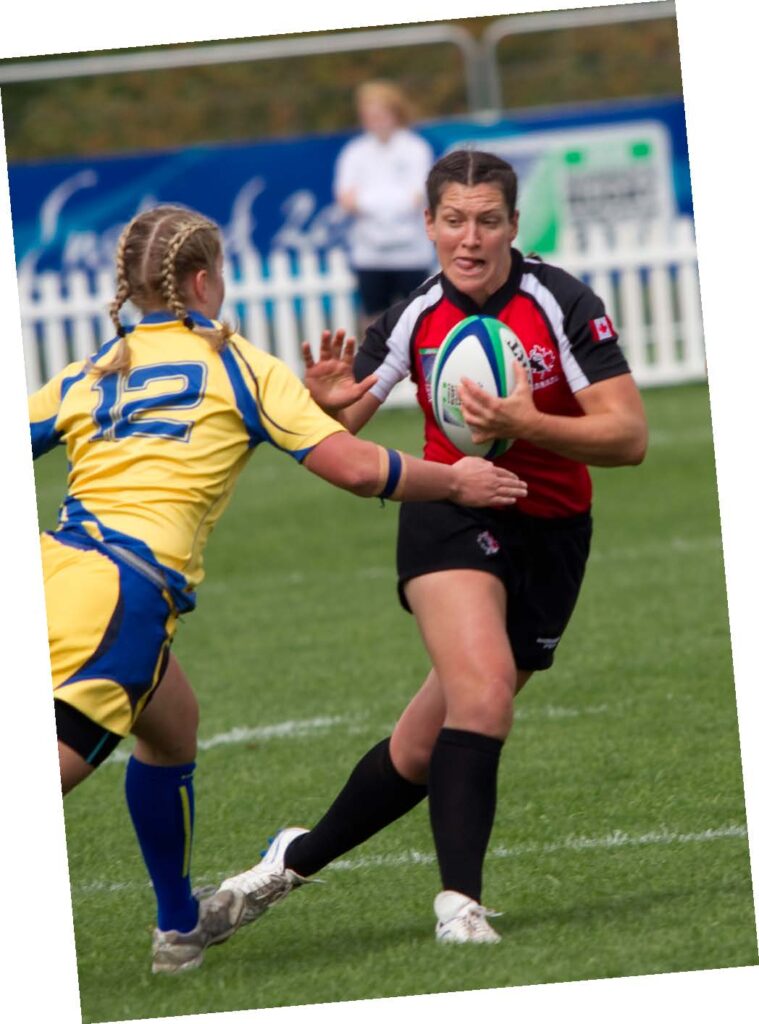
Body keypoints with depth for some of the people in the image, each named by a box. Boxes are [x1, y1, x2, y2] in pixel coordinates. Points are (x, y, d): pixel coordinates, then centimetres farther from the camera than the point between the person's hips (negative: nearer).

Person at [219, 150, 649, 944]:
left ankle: (300, 857, 22)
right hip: (450, 520, 0)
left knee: (426, 746, 1)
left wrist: (526, 426, -31)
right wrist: (325, 399, -25)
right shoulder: (415, 319, -6)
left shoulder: (560, 304, -13)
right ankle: (459, 898, -24)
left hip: (549, 536, 0)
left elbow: (628, 436, -17)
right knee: (483, 686, -27)